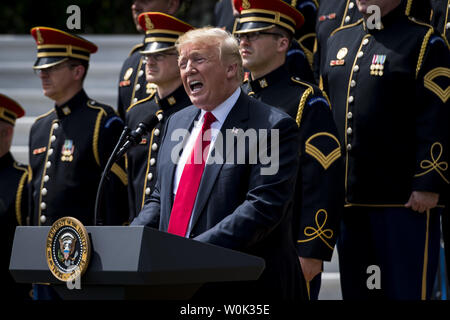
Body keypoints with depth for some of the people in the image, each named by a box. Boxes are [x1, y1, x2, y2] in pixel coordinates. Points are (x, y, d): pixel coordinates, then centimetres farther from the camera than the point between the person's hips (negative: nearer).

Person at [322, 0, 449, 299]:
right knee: (356, 290, 11)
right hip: (349, 198, 6)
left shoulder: (424, 42, -5)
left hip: (405, 199, -6)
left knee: (406, 289, -3)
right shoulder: (339, 40, 16)